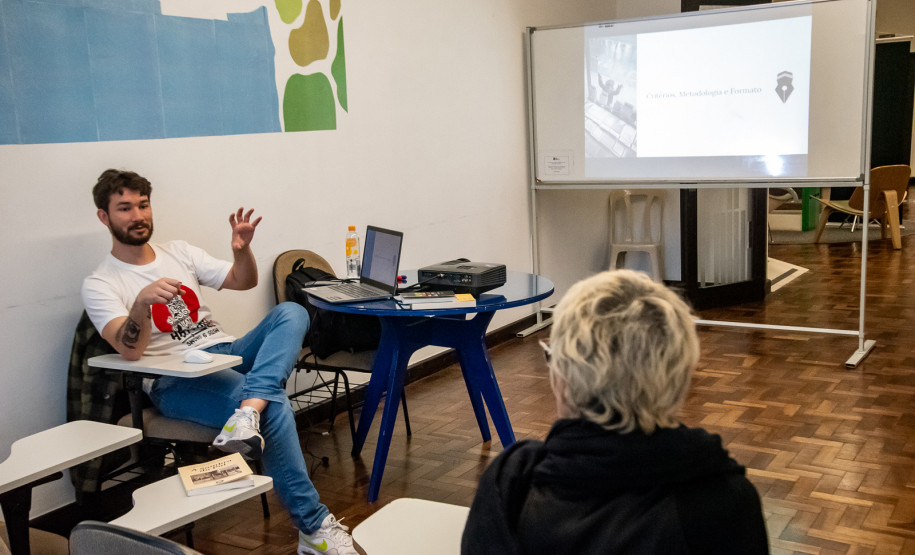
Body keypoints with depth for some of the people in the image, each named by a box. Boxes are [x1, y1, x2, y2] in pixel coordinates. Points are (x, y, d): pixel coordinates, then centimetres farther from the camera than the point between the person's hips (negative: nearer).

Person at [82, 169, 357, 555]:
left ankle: (247, 414, -44)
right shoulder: (99, 285, 1)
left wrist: (242, 250, -7)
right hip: (175, 382, -6)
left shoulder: (178, 252, 18)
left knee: (291, 313, -21)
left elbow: (244, 282, 16)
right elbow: (130, 351, -15)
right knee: (275, 406, -32)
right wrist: (142, 302, -35)